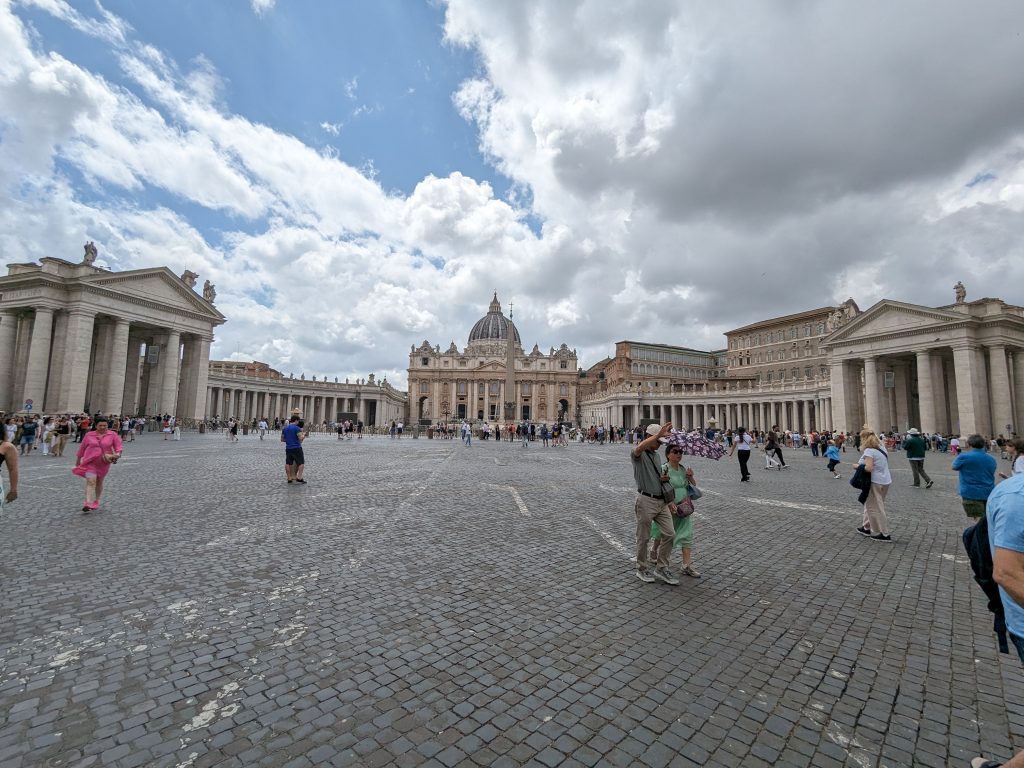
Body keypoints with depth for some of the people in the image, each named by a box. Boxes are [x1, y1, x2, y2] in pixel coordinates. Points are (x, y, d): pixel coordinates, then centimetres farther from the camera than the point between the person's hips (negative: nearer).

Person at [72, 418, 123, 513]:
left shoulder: (112, 434, -2)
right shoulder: (89, 435, 2)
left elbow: (119, 445, -3)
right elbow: (82, 448, 12)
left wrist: (118, 453, -22)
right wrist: (78, 459, 17)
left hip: (103, 463, 1)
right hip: (90, 461, -1)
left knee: (99, 482, 15)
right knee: (90, 481, -15)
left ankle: (96, 502, 31)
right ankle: (88, 505, -19)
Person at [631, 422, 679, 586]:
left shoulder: (656, 454, 15)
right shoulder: (637, 453, -10)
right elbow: (640, 447, -38)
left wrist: (662, 478, 5)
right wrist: (659, 434, -40)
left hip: (662, 501, 7)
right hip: (646, 500, -7)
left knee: (669, 534, 5)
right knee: (643, 537, 6)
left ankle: (661, 568, 20)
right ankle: (642, 569, 24)